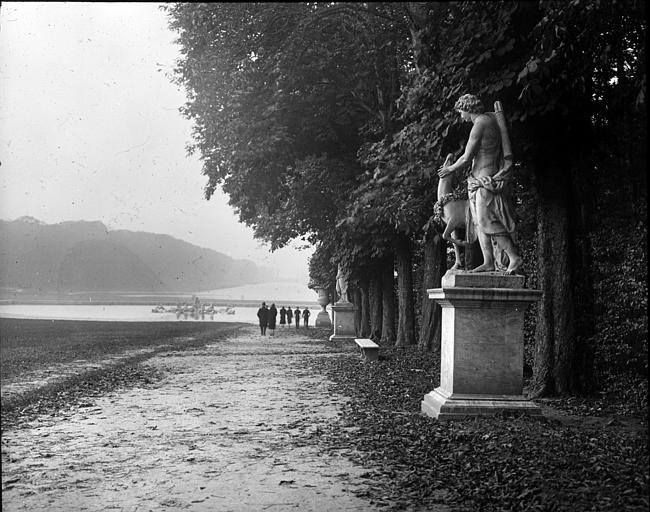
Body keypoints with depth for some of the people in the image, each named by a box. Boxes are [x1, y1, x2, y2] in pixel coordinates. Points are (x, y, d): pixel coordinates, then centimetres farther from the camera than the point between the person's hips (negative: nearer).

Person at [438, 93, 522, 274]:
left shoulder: (479, 126, -16)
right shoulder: (491, 117, 13)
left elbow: (466, 159, -14)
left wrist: (450, 169, 2)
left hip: (486, 181, -10)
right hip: (481, 182, 10)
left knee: (488, 222, -10)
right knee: (480, 223, 8)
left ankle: (514, 257, -8)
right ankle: (489, 262, 8)